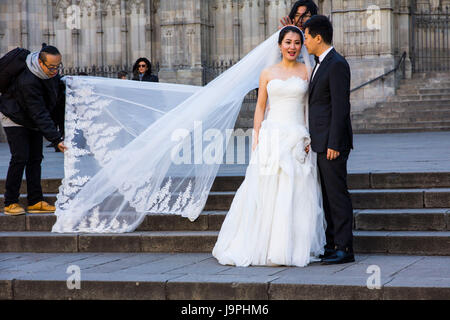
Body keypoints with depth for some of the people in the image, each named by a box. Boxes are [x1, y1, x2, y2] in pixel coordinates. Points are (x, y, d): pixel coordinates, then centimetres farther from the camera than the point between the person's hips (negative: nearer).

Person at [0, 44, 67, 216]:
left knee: (35, 158, 3)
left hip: (33, 122, 8)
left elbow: (58, 101, 3)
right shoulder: (28, 82, -36)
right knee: (20, 158, -13)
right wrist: (56, 140, -40)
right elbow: (40, 114, -37)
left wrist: (63, 129, 2)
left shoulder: (53, 73, -11)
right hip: (15, 119, -8)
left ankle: (35, 201, 6)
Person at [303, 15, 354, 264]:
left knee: (337, 194, -6)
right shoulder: (321, 64, 16)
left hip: (332, 142, -10)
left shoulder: (337, 65, -14)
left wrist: (334, 144, -21)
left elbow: (341, 107, -19)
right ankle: (332, 243, 18)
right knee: (327, 195, 12)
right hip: (320, 141, 10)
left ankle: (344, 249, -2)